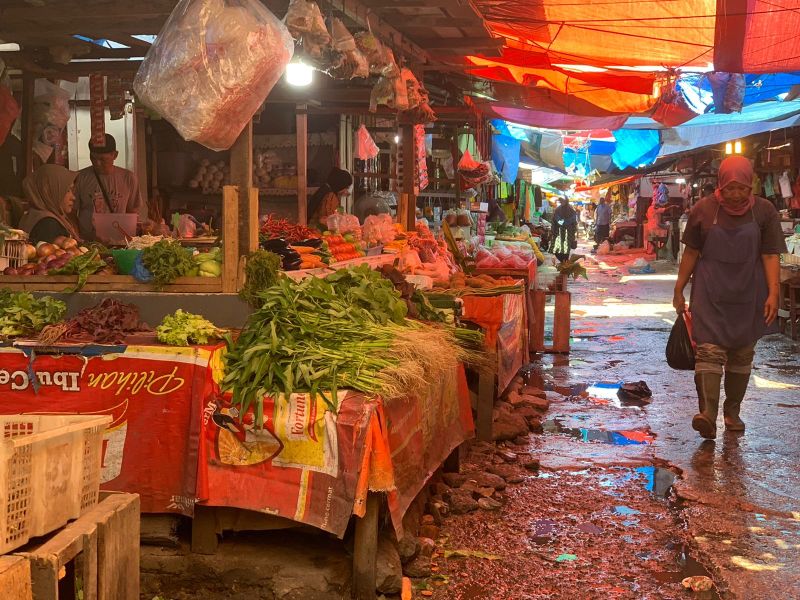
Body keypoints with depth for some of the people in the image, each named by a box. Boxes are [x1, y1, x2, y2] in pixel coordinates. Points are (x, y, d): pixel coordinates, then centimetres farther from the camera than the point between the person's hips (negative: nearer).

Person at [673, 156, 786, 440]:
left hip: (748, 295, 1)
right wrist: (679, 290, 6)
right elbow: (691, 253, 5)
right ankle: (708, 413, -21)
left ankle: (732, 411, 22)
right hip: (710, 294, -1)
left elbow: (771, 256, -2)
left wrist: (773, 293, -12)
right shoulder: (704, 210, -2)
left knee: (742, 353, 8)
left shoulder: (765, 211, -1)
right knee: (709, 350, -12)